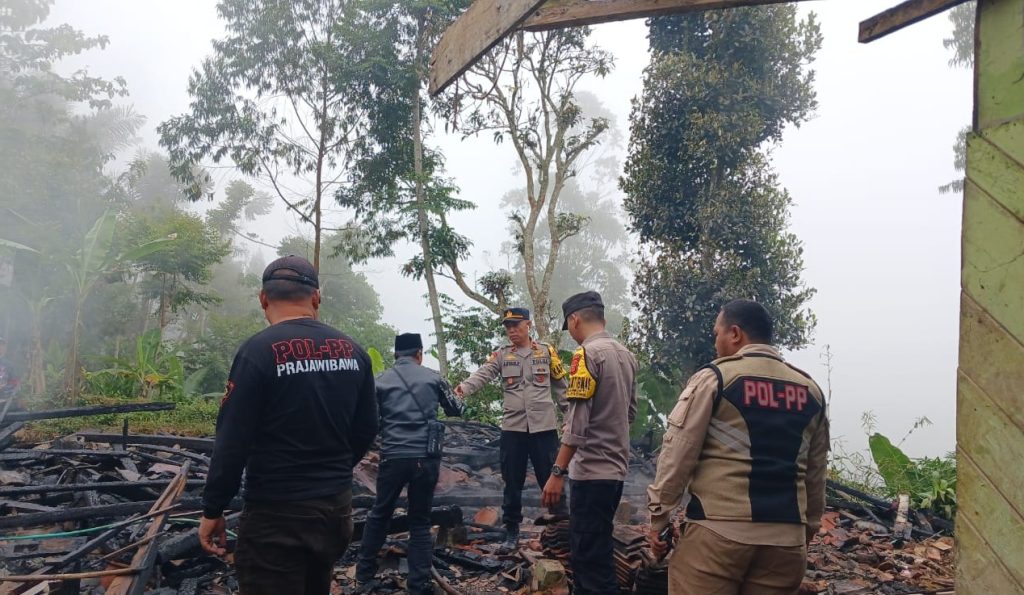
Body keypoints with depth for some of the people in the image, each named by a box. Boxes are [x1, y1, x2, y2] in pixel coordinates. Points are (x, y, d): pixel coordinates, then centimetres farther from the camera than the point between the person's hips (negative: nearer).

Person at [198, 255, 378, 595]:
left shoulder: (258, 351, -15)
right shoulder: (353, 351, 2)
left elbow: (232, 441, -16)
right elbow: (366, 429, 8)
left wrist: (213, 510, -4)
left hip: (277, 516, -6)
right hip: (337, 508, 6)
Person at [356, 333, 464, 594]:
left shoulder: (382, 381, 4)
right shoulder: (433, 377, 5)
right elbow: (456, 410, 18)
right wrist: (455, 397, 39)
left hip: (393, 457, 0)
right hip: (426, 457, 0)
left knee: (379, 515, 19)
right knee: (420, 521, 11)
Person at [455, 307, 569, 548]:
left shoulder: (547, 352, 4)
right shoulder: (501, 355, 5)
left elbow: (561, 388, 9)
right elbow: (482, 374, -12)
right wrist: (463, 387, -32)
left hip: (543, 426, -1)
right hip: (512, 427, 1)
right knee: (512, 482, 9)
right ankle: (512, 531, 22)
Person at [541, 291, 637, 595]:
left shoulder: (587, 353, -14)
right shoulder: (626, 355, 11)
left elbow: (577, 422, -19)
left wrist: (557, 472, -17)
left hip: (592, 472, -9)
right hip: (616, 469, 9)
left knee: (591, 558, -2)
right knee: (587, 550, 21)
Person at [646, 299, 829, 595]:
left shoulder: (714, 378, -3)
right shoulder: (811, 391, 12)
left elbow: (677, 455, -5)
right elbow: (815, 473, 17)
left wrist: (658, 516, 2)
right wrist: (808, 527, 27)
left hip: (718, 532, -5)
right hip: (786, 538, 5)